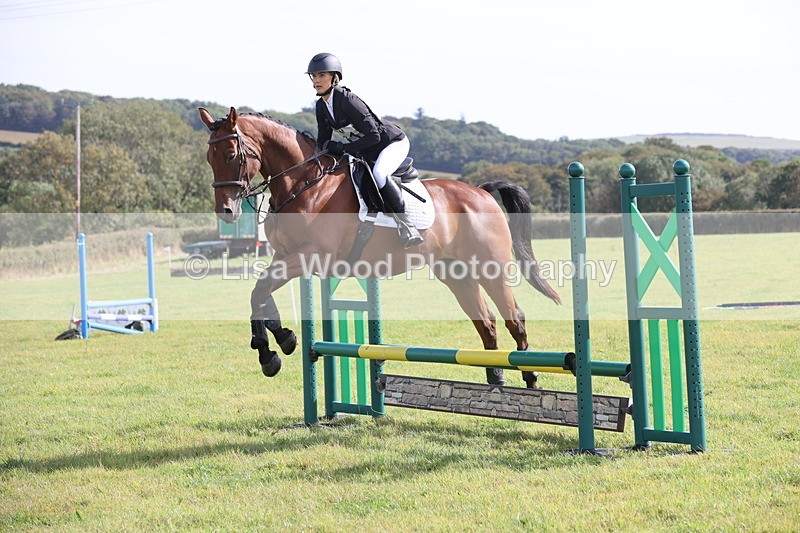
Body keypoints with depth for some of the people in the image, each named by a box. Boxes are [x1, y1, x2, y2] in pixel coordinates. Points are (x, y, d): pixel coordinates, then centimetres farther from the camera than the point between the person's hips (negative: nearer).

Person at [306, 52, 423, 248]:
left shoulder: (348, 100, -26)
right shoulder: (321, 105, 0)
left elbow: (373, 136, -28)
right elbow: (323, 140, 6)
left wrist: (344, 148, -30)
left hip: (393, 142, -10)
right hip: (367, 151, 10)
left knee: (379, 173, -36)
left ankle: (405, 223, -30)